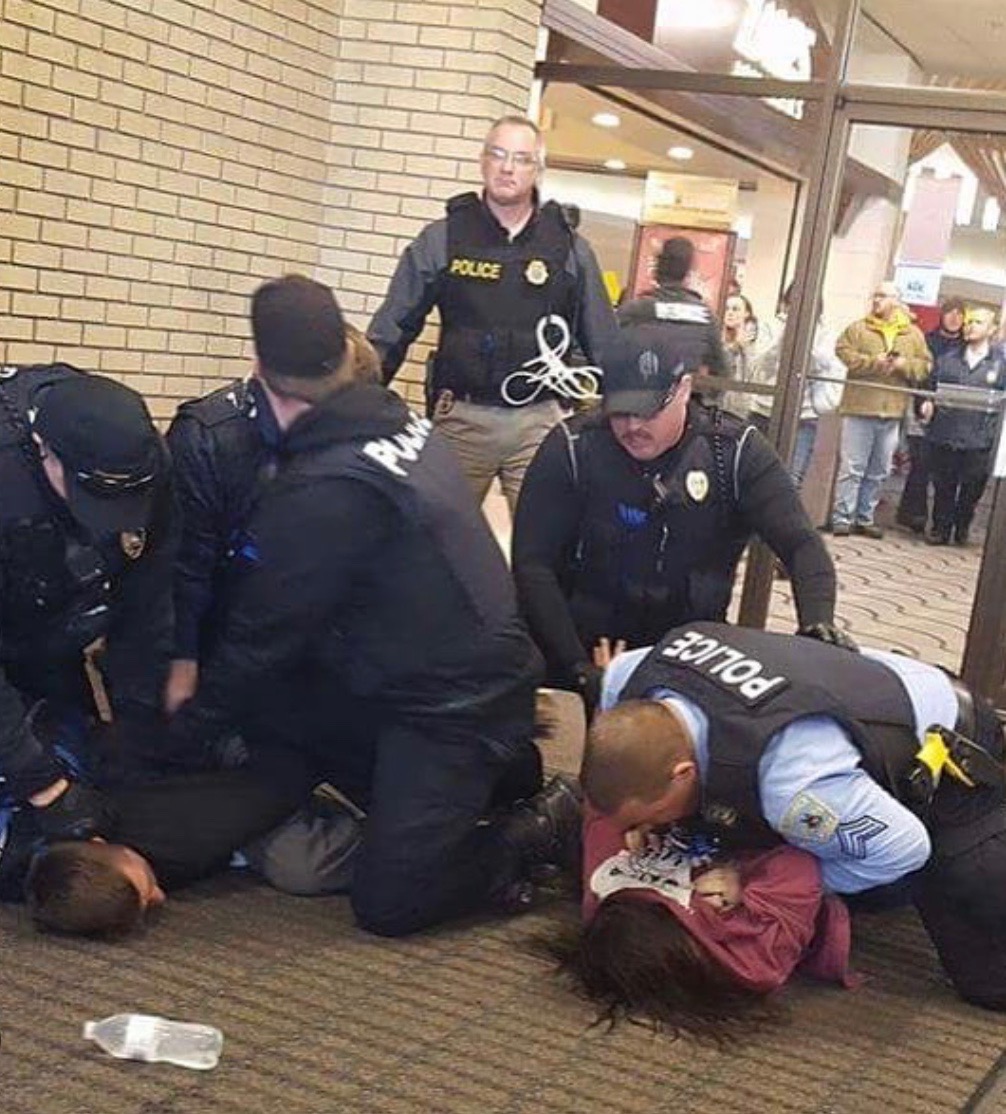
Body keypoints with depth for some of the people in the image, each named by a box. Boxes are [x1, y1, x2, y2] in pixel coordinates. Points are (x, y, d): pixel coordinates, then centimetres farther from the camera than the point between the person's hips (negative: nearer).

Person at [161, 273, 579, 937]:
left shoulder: (321, 490, -24)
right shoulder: (401, 422, 2)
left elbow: (261, 639, -14)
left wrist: (184, 741, 1)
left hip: (454, 708, -8)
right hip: (487, 672, 9)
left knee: (389, 903, -7)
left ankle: (542, 830, 5)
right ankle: (504, 772, 24)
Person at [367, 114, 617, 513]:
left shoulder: (569, 247, 5)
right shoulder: (441, 239, 3)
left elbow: (603, 342, 12)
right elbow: (393, 329, 6)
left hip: (538, 421, 0)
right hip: (460, 418, 0)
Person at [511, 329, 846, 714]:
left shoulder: (735, 451, -10)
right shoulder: (572, 448, -13)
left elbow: (802, 546, -15)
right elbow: (532, 564, -15)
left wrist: (818, 626, -35)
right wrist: (578, 668, -25)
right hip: (587, 646, -1)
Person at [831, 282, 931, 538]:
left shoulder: (914, 334, 10)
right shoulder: (858, 329, 3)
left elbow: (925, 365, 7)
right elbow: (843, 354, -8)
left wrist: (903, 364, -12)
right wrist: (874, 362, -17)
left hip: (892, 412, 3)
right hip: (860, 409, -3)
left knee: (878, 471, 10)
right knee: (851, 468, -4)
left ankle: (865, 518, 20)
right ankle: (842, 519, 0)